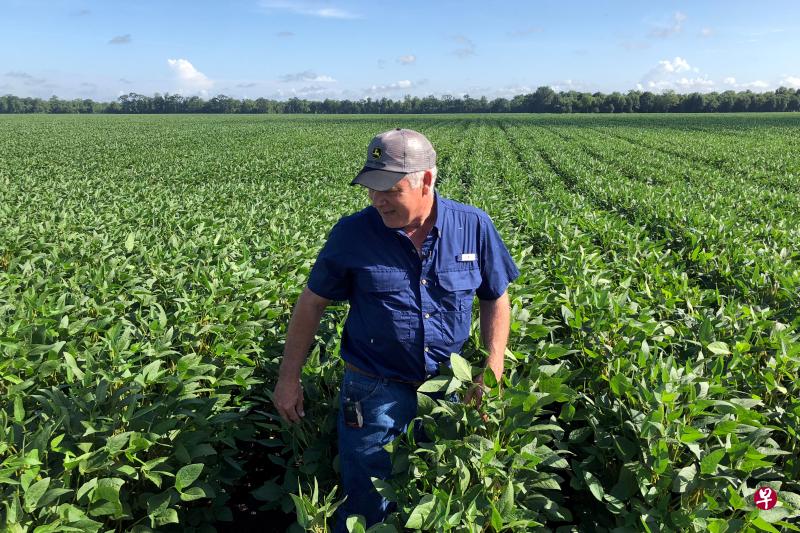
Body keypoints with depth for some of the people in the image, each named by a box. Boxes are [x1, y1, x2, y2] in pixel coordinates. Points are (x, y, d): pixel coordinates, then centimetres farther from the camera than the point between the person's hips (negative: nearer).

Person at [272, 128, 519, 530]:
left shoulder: (473, 227, -9)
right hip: (375, 389, -1)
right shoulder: (351, 233, -11)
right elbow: (311, 303, -1)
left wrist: (493, 373, -5)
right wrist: (289, 377, -1)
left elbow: (496, 300, 3)